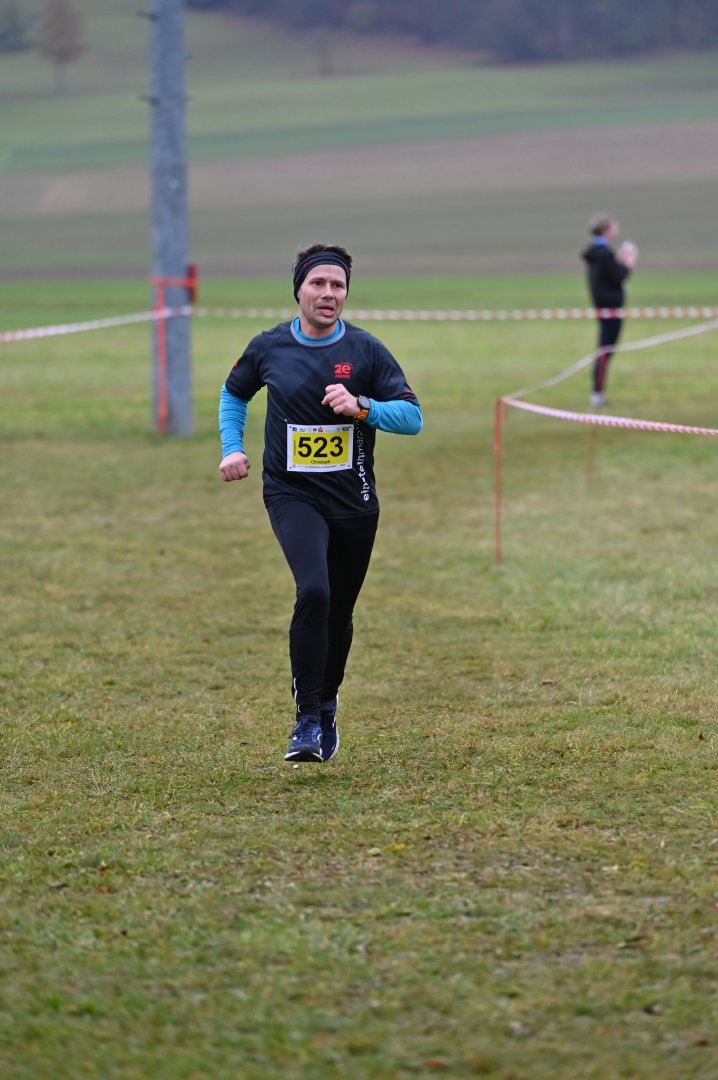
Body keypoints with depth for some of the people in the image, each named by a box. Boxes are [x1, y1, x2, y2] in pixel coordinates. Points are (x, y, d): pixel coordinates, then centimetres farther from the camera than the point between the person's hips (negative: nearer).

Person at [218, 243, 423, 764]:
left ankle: (326, 708, 35)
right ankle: (308, 720, -18)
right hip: (292, 493, -2)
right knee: (314, 591, -24)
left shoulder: (367, 350, -2)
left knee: (339, 613, 11)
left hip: (354, 500, 2)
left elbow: (412, 417, -5)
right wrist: (233, 448, 7)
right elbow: (234, 394, 20)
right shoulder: (268, 347, 0)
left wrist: (361, 406, -21)